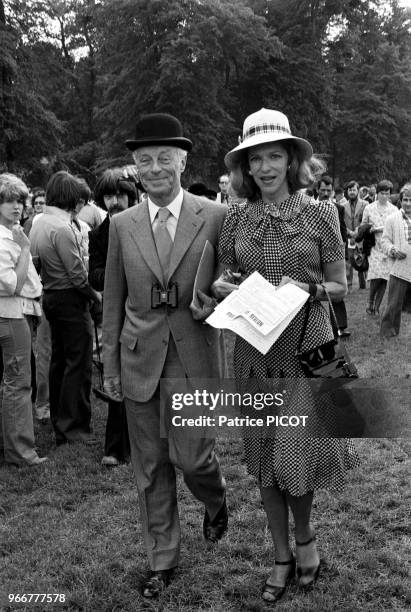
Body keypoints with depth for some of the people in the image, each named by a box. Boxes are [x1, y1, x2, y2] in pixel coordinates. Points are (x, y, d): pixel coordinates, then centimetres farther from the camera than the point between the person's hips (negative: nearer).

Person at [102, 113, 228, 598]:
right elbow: (113, 303, 8)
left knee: (190, 456, -2)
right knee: (150, 467, 10)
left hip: (195, 357, -2)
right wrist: (110, 366, 7)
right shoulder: (122, 225, 5)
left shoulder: (215, 217, -2)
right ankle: (162, 560, 27)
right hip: (140, 361, 3)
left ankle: (215, 503, 34)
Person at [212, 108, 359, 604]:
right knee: (264, 457, 9)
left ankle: (304, 536, 32)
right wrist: (229, 290, -13)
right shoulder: (235, 219, 3)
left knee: (299, 451, 0)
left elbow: (339, 286, 2)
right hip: (255, 349, 2)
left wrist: (306, 289, -17)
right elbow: (222, 282, 9)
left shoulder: (320, 215, -2)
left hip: (307, 347, -2)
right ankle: (282, 557, 27)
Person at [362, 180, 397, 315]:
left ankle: (376, 307, 12)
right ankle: (370, 302, 8)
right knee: (376, 277, -15)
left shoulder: (394, 209, 5)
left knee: (384, 278, -1)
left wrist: (378, 228, -10)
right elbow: (363, 226, 14)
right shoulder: (369, 208, 6)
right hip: (375, 247, -1)